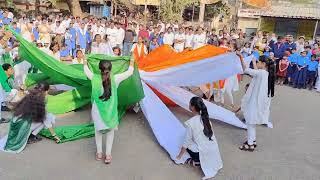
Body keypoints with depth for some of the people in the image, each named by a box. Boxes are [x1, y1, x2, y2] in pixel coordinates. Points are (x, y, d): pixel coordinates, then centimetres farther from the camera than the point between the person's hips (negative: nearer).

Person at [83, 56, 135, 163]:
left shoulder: (95, 78, -12)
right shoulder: (115, 79, -14)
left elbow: (86, 71, 10)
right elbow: (129, 72, 0)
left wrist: (85, 64, 30)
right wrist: (131, 64, 18)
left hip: (97, 109, 1)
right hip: (111, 110, -1)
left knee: (98, 130, 21)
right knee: (110, 130, 17)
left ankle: (99, 153, 31)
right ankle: (108, 155, 21)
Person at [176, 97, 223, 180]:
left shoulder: (191, 122, -18)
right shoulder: (205, 117, 1)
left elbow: (186, 142, -10)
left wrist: (179, 156, 6)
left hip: (205, 152, -6)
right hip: (214, 149, 6)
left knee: (187, 144, 19)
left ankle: (197, 161, 9)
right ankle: (198, 160, 17)